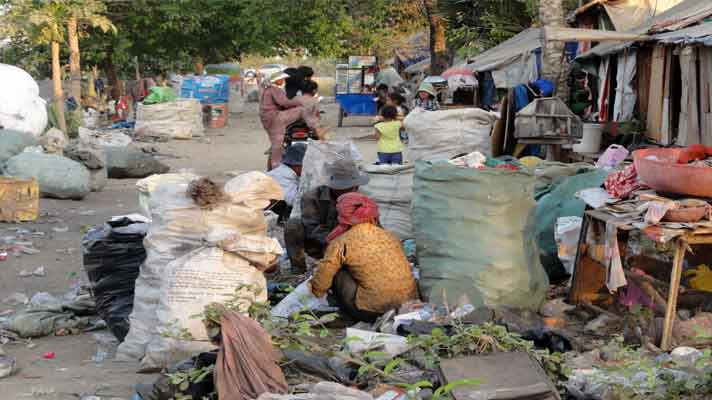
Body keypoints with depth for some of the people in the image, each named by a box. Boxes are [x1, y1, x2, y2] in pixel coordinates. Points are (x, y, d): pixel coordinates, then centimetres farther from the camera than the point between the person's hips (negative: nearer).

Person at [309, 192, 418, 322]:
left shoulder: (340, 243, -2)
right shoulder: (390, 237, 13)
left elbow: (323, 276, 2)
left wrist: (315, 291, 27)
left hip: (373, 311, -6)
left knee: (337, 273, 8)